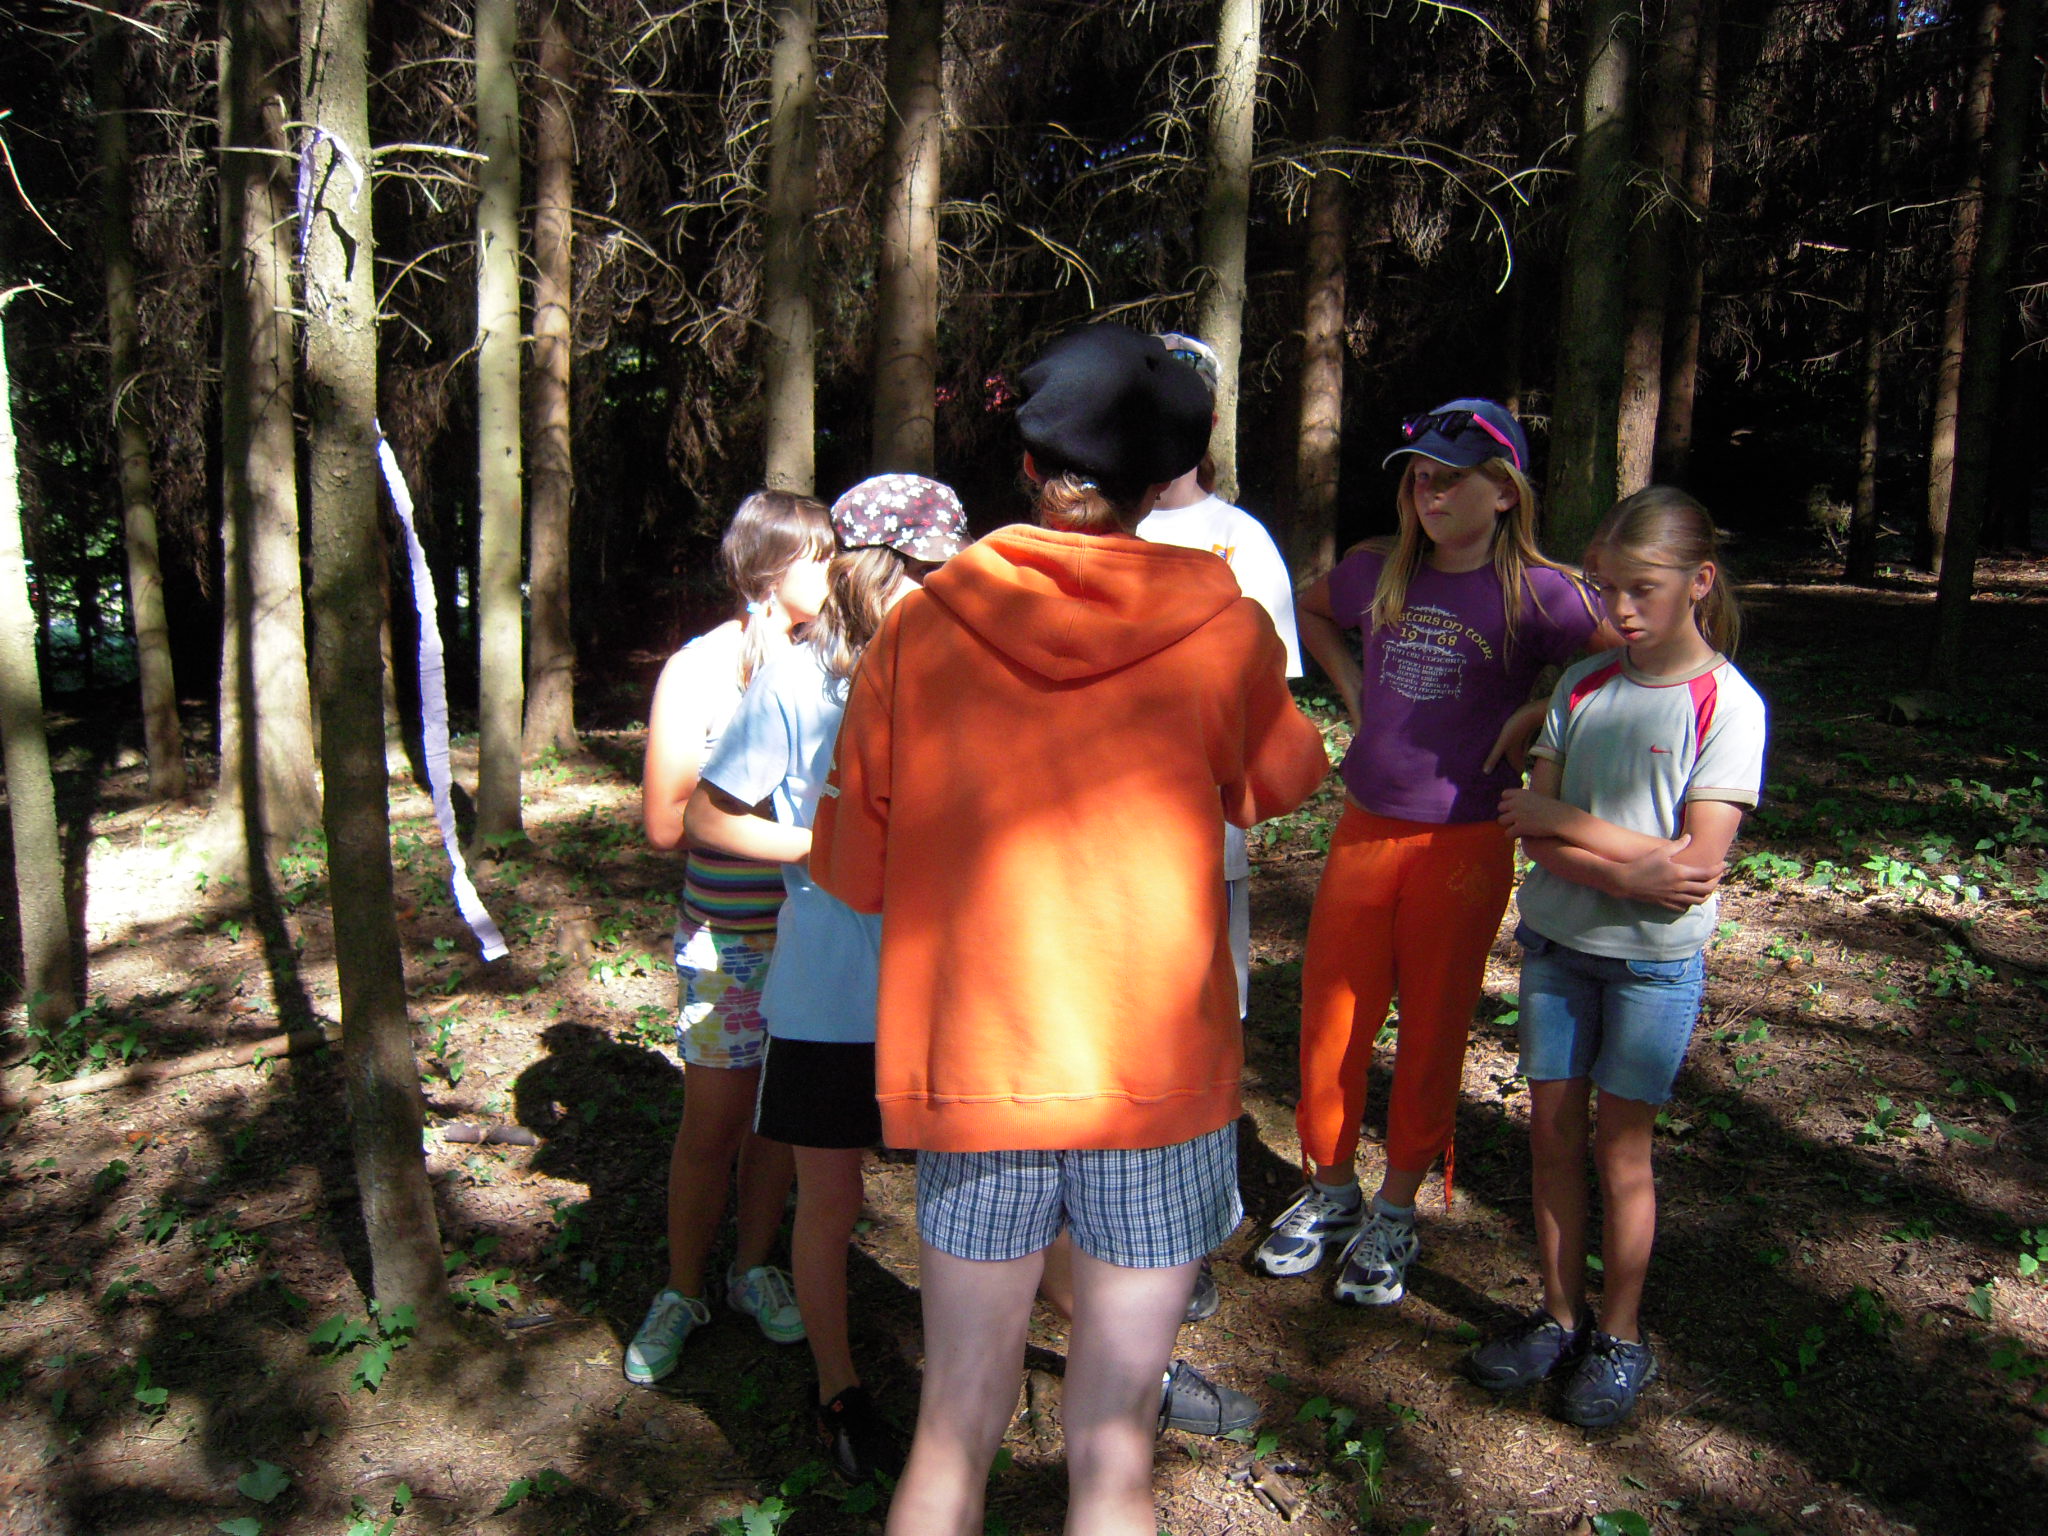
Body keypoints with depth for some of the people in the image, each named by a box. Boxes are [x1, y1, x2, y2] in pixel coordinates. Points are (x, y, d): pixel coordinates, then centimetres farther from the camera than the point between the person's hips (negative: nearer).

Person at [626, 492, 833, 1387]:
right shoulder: (698, 671, -9)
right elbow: (663, 820, -10)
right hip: (729, 934, -4)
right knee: (712, 1123, 5)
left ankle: (755, 1269, 34)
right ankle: (681, 1294, 26)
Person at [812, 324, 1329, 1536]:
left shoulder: (924, 627, -2)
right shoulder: (1221, 626, -4)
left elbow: (854, 866, 3)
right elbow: (1283, 783, 15)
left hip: (973, 1063, 1)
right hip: (1159, 1073, -1)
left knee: (955, 1432, 17)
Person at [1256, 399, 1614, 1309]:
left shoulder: (1536, 593, -10)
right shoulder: (1378, 573, 3)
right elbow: (1311, 611, 23)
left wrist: (1532, 716, -11)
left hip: (1464, 844, -4)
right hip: (1364, 827, 4)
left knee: (1431, 1031, 9)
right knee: (1328, 1020, 10)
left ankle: (1396, 1214, 28)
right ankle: (1330, 1192, 31)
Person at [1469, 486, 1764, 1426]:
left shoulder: (1727, 705, -10)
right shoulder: (1581, 687, 3)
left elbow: (1697, 862, -17)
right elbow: (1533, 831, -2)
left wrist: (1560, 819, -14)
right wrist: (1629, 871, -19)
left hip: (1654, 959, -4)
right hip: (1556, 937, 4)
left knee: (1621, 1146, 4)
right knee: (1551, 1127, 9)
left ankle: (1620, 1337, 23)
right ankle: (1559, 1318, 26)